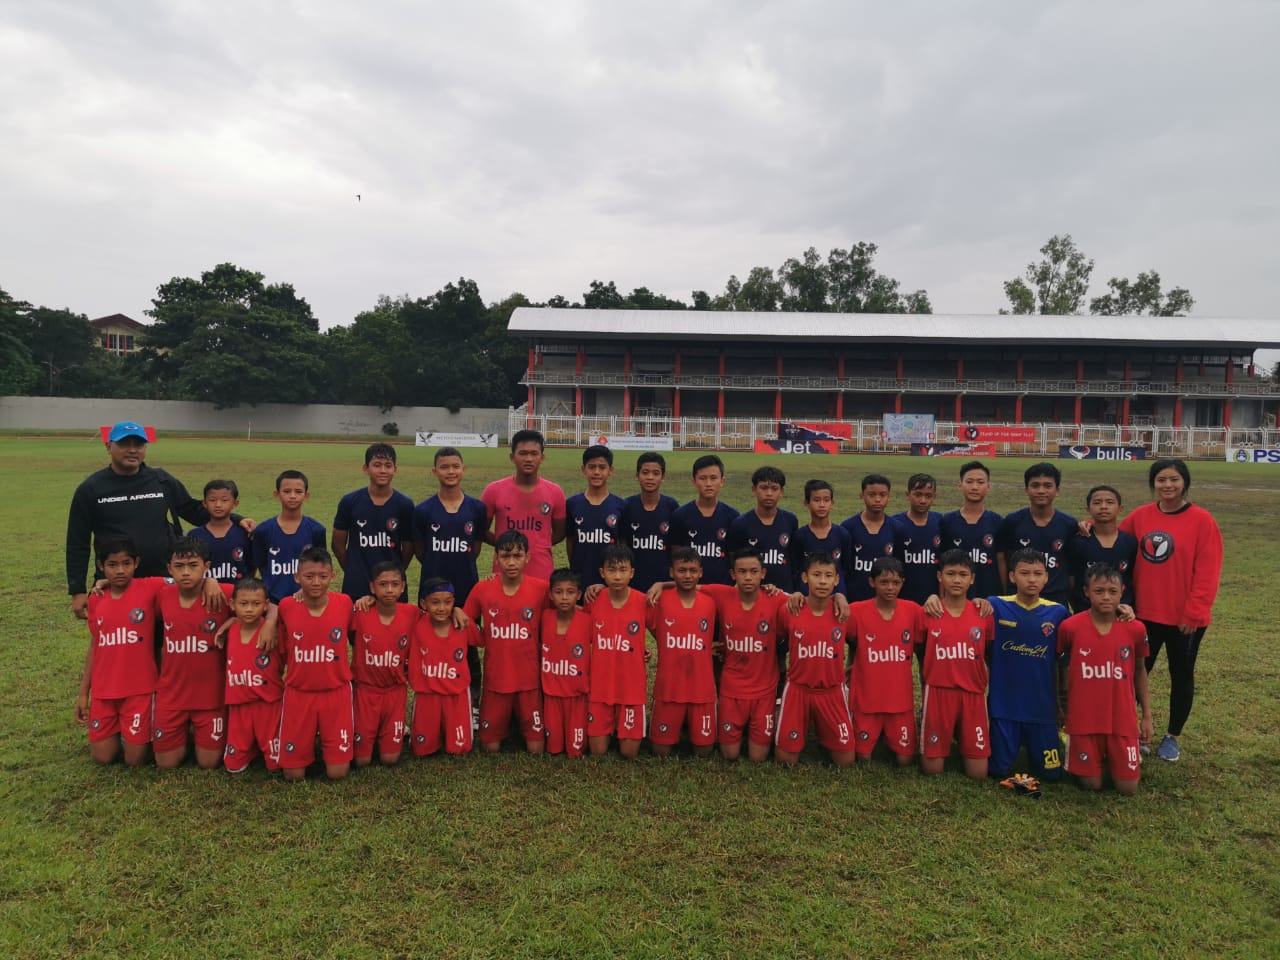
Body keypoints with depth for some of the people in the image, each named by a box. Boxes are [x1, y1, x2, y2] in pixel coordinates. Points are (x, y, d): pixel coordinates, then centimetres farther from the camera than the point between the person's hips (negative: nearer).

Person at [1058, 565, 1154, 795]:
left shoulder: (1135, 629, -8)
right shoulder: (1070, 627, -13)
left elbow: (1139, 670, 7)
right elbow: (1062, 667, 4)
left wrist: (1147, 716, 9)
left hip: (1122, 720, 2)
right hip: (1083, 720, -1)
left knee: (1128, 787, 4)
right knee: (1091, 784, 4)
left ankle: (1112, 756, 34)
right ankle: (1098, 756, 35)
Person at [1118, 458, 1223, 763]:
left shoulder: (1201, 520, -10)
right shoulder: (1139, 517, 0)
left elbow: (1207, 572, -11)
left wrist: (1194, 612, -13)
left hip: (1185, 618, -2)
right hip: (1145, 614, 3)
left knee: (1181, 676, 13)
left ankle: (1174, 737, 29)